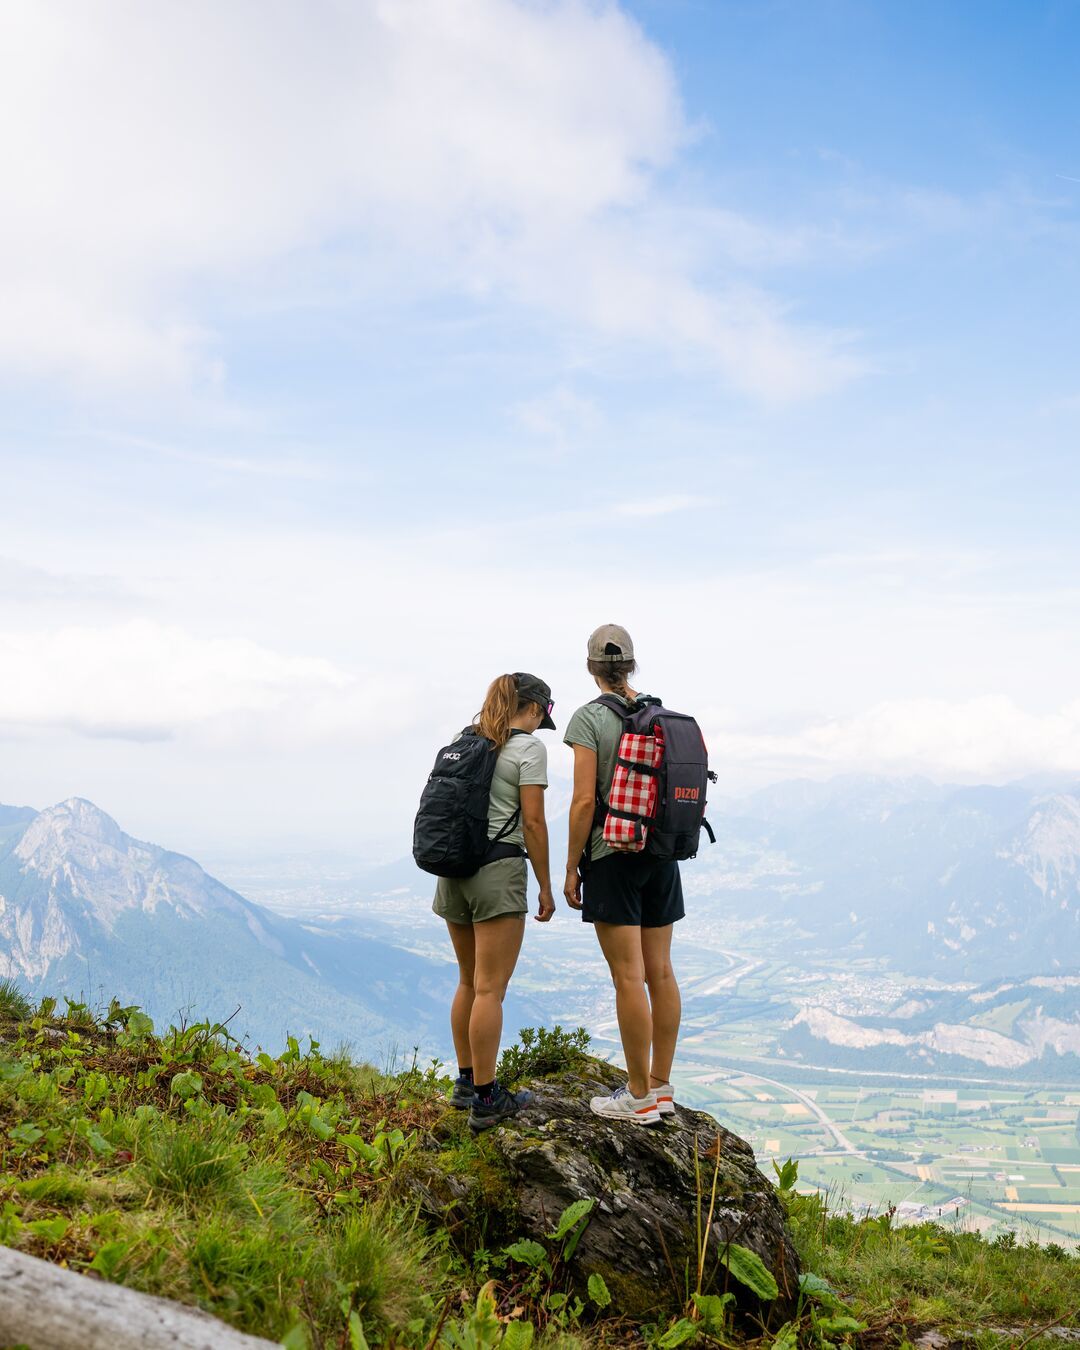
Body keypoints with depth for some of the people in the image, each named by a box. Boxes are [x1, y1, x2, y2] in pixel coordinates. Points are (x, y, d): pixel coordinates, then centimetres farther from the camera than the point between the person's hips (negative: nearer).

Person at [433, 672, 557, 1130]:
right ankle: (485, 1099, 0)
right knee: (490, 988, -4)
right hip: (499, 868, -7)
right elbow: (532, 822, -10)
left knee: (469, 981, 17)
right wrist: (545, 887, -4)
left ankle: (465, 1082, 25)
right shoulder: (529, 748, -6)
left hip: (454, 867, 7)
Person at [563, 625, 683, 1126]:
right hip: (662, 853, 7)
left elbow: (585, 800, -15)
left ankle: (639, 1098, 2)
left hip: (613, 856, -6)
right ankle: (661, 1086, 19)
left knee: (629, 977, -3)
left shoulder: (589, 718, -10)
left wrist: (571, 868, -8)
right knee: (660, 971, 10)